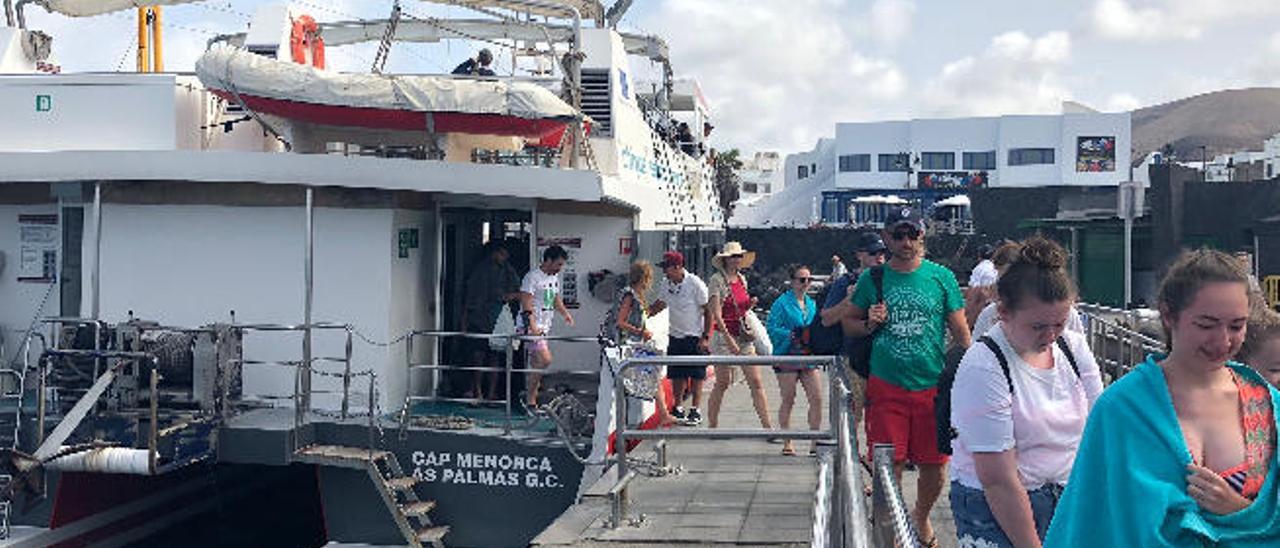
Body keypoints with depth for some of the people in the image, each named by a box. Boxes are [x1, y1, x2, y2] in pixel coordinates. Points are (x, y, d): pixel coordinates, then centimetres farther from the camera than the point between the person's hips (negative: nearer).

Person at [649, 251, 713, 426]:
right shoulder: (665, 284, 0)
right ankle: (678, 409, 20)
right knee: (677, 375, 9)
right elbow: (661, 303, 19)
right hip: (675, 336, 5)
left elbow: (707, 312, -12)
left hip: (695, 337, -5)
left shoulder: (695, 284, -16)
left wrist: (706, 337, -15)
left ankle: (695, 411, 8)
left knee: (696, 376, 0)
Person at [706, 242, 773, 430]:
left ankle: (767, 426, 2)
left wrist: (750, 304, 0)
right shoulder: (717, 280, -7)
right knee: (723, 382, 1)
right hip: (724, 335, -6)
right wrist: (729, 339, -20)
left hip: (744, 336, 6)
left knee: (756, 382, 0)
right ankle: (712, 425, 14)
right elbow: (716, 314, -13)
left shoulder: (742, 279, 13)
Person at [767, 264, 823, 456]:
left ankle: (815, 443, 7)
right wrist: (792, 336, -19)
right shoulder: (782, 302, -4)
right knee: (788, 401, 3)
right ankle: (787, 443, 13)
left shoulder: (812, 304, 15)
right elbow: (772, 328, -9)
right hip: (787, 356, -5)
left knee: (817, 399, -2)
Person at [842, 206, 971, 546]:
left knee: (935, 467, 7)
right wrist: (869, 324, -7)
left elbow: (961, 334, 6)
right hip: (886, 387, 0)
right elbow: (850, 324, 15)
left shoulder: (941, 277, 3)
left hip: (933, 387, 0)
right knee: (889, 466, -1)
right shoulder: (872, 279, 4)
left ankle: (921, 518, 36)